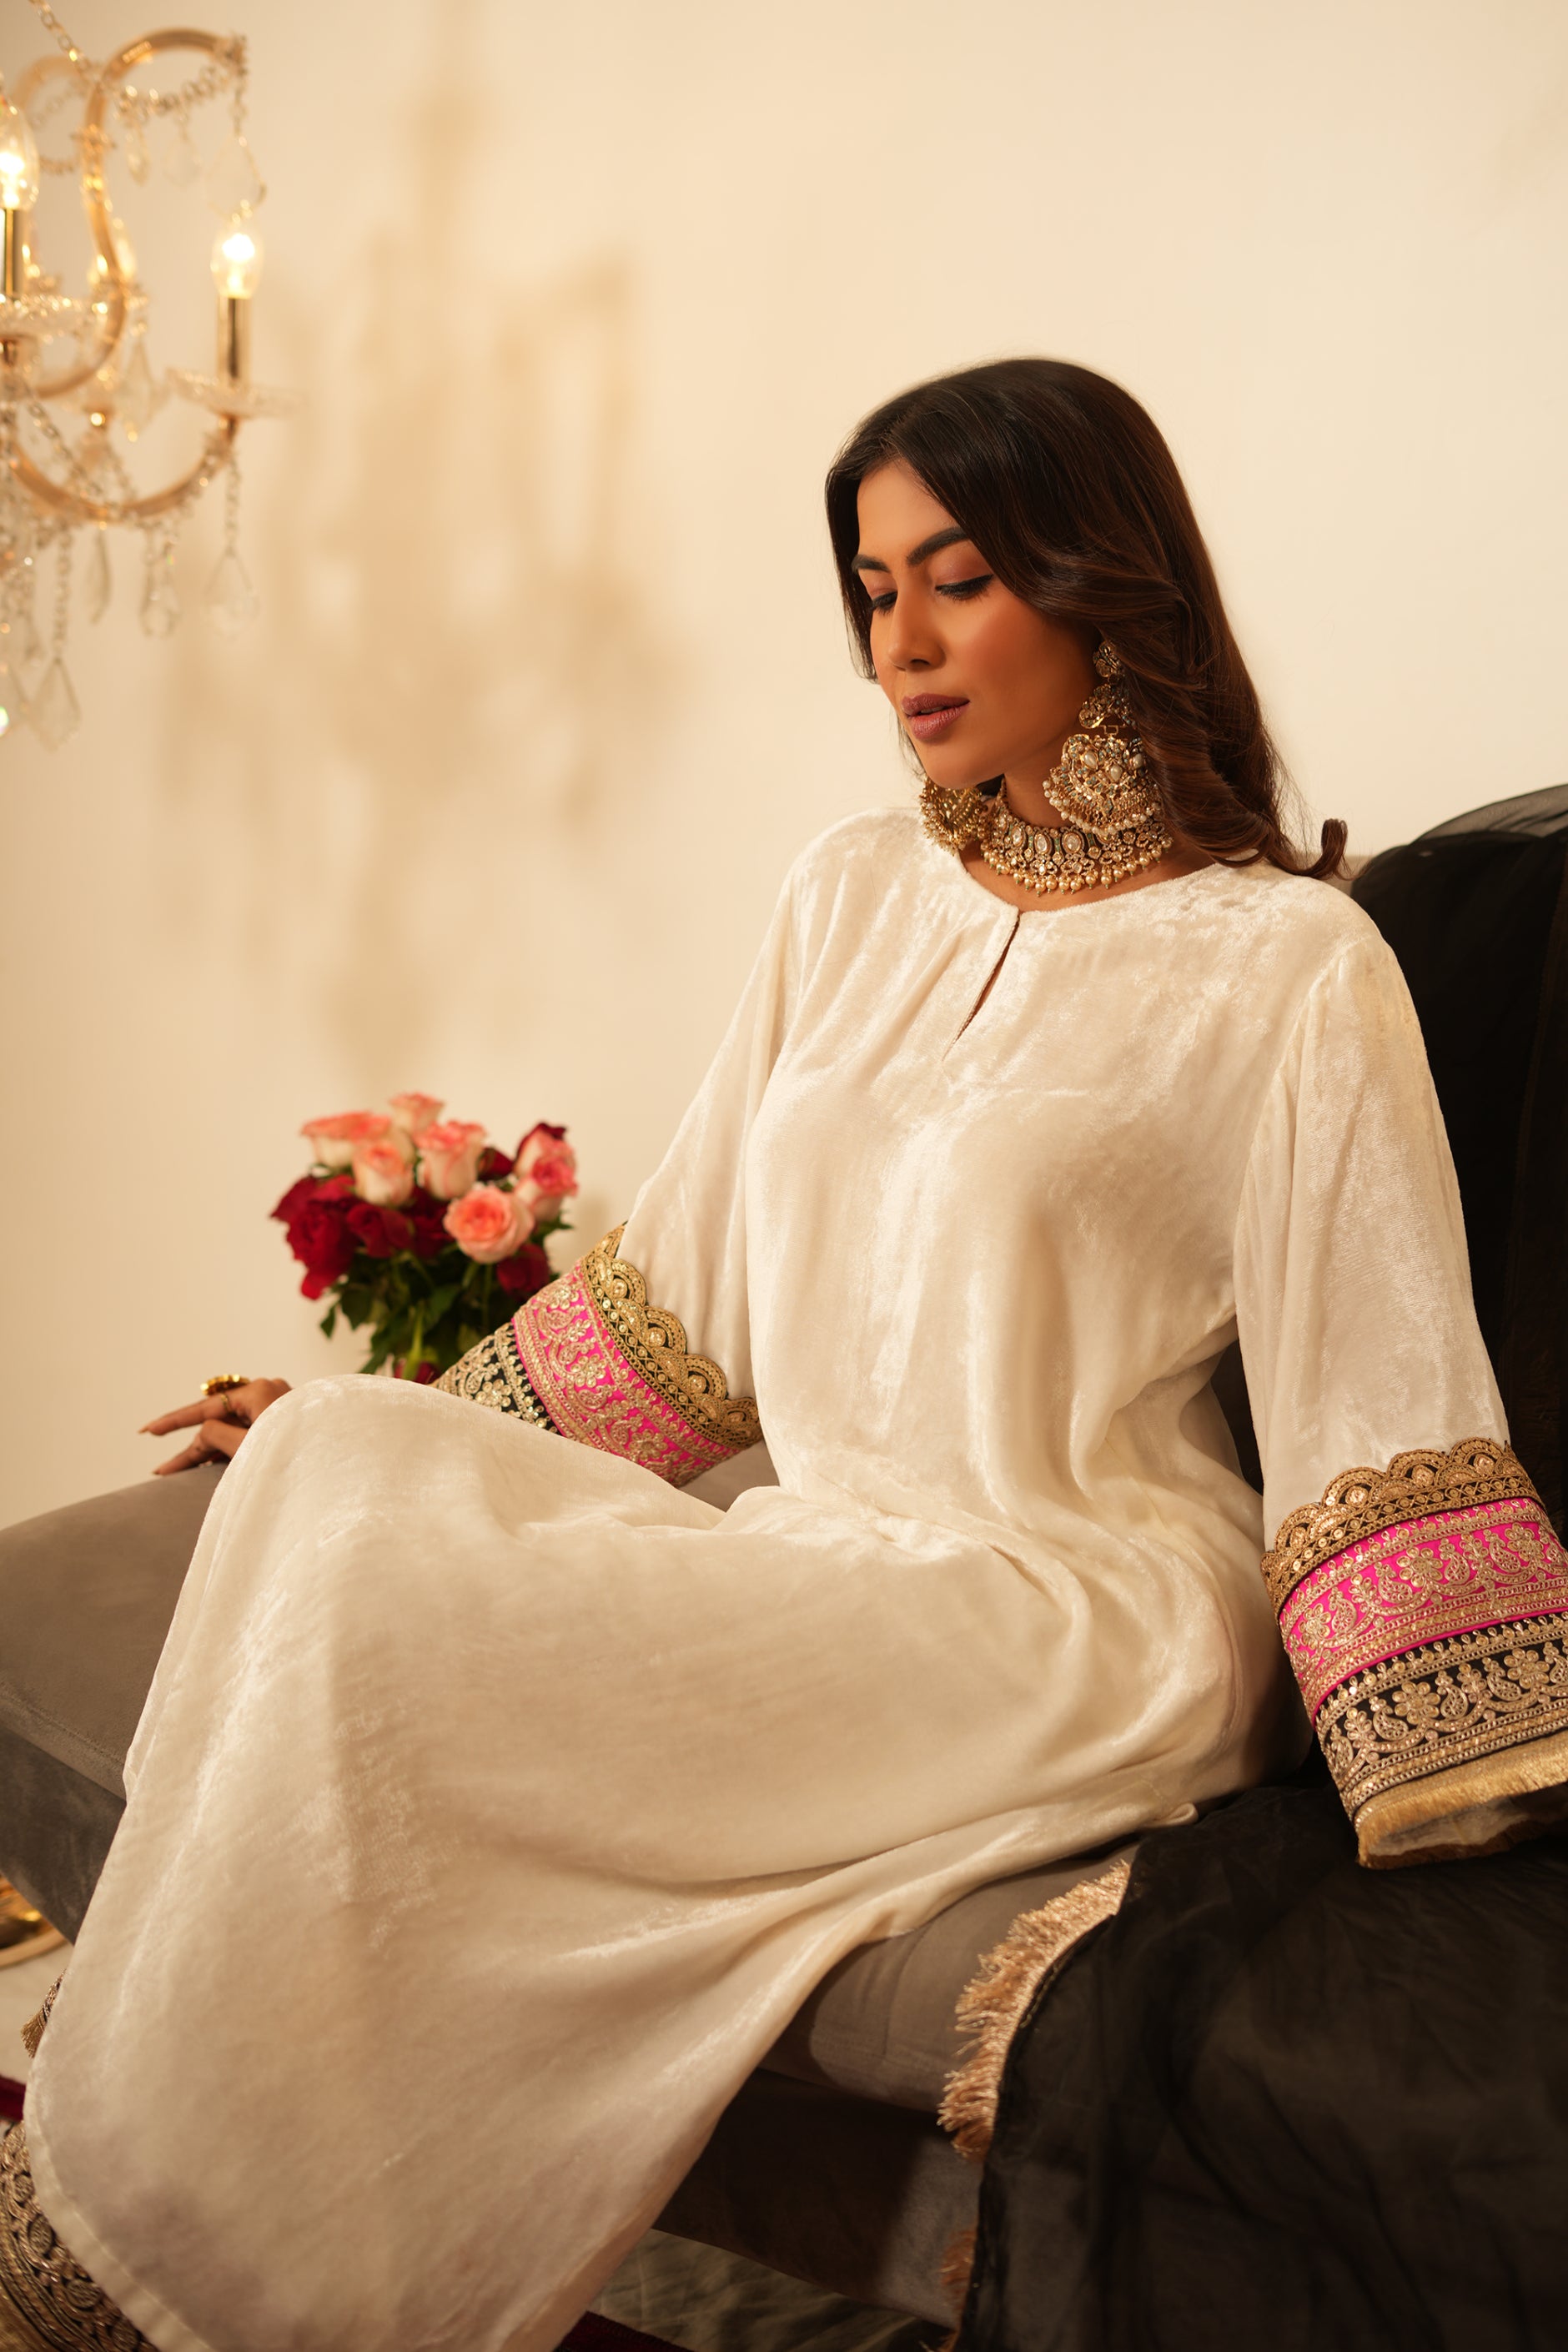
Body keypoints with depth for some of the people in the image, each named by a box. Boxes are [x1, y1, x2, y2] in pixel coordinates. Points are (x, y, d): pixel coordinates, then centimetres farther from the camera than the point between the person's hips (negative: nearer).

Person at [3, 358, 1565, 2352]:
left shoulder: (1284, 966, -4)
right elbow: (692, 1280, 20)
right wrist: (400, 1431, 19)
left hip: (1081, 1608, -6)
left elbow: (1383, 1422, -5)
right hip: (818, 1563, 6)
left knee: (390, 1626, -25)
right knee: (334, 1466, -20)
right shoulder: (854, 896, 14)